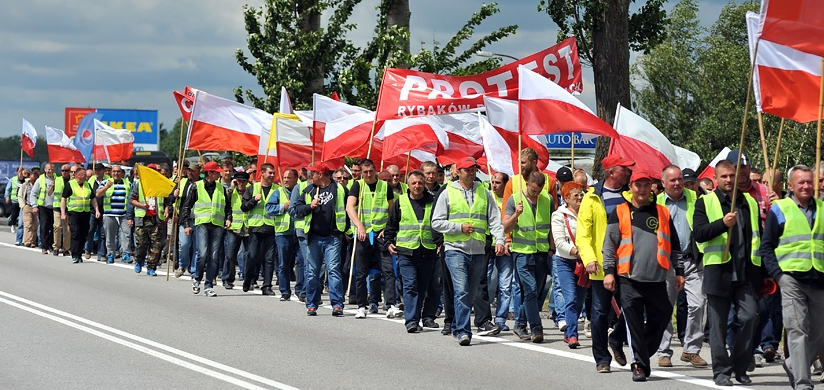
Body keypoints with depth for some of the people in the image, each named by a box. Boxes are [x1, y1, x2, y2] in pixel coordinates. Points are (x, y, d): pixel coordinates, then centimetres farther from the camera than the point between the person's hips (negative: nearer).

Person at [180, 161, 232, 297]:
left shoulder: (221, 188, 15)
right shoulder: (196, 186, 6)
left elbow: (228, 206, 23)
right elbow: (186, 206, 8)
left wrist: (228, 218, 5)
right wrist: (186, 224, 0)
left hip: (217, 225, 3)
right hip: (202, 223, -3)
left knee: (214, 256, -1)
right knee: (203, 254, -16)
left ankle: (208, 286, 5)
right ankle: (197, 279, 8)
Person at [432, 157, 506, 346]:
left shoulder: (484, 193, 12)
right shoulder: (448, 193, 4)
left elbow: (495, 219, 7)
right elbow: (436, 223, 2)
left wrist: (500, 240, -9)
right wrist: (460, 227, -10)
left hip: (478, 251, 4)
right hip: (456, 249, -4)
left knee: (471, 294, 10)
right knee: (461, 291, -16)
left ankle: (457, 327, 25)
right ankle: (463, 331, -17)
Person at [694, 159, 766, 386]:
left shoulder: (750, 203, 17)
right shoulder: (705, 202, 5)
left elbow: (758, 238, 21)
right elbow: (698, 234, -8)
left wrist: (763, 274, 16)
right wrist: (722, 223, -22)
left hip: (746, 273, 3)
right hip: (718, 272, -2)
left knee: (750, 317, -9)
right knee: (718, 324, 1)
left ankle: (740, 367, 5)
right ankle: (721, 370, 8)